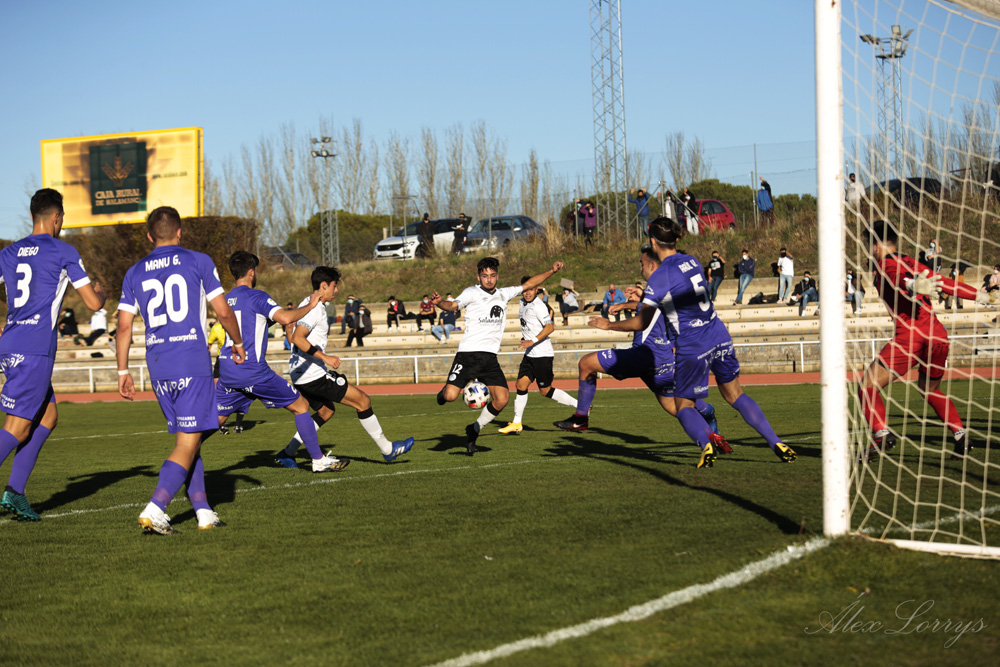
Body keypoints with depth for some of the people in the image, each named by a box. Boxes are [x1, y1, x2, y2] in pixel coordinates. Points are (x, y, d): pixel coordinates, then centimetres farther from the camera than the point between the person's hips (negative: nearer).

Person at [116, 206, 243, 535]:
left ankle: (203, 511, 12)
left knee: (188, 440, 15)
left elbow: (124, 325, 8)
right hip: (193, 363, -4)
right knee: (188, 444, -4)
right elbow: (223, 311, 1)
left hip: (157, 366, 4)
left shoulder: (135, 272, 11)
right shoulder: (198, 261, 2)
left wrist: (123, 371, 14)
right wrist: (237, 342, 18)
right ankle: (154, 510, -18)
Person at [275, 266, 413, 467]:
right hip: (313, 374, -11)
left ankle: (287, 454, 20)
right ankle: (387, 449, 6)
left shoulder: (308, 304, 16)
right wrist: (325, 357, -25)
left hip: (300, 374, 11)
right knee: (363, 401, -3)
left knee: (326, 411, 26)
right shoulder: (314, 308, -16)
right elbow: (297, 338, -26)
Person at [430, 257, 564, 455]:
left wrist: (552, 271, 22)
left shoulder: (504, 294, 16)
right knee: (450, 396, -19)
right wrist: (439, 302, -38)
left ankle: (474, 429, 14)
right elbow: (453, 305, -17)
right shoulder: (472, 292, 0)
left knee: (501, 400, -9)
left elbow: (529, 284, 27)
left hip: (490, 358, 5)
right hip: (468, 354, -5)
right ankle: (444, 392, 20)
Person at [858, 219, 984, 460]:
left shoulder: (885, 265, 3)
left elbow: (899, 277, -19)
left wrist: (913, 286, -41)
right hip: (938, 335, 7)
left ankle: (881, 433, -19)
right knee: (929, 389, 29)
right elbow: (945, 284, 23)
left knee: (867, 387, 1)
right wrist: (976, 294, 36)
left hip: (910, 334, -7)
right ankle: (961, 437, 18)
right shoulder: (912, 264, 21)